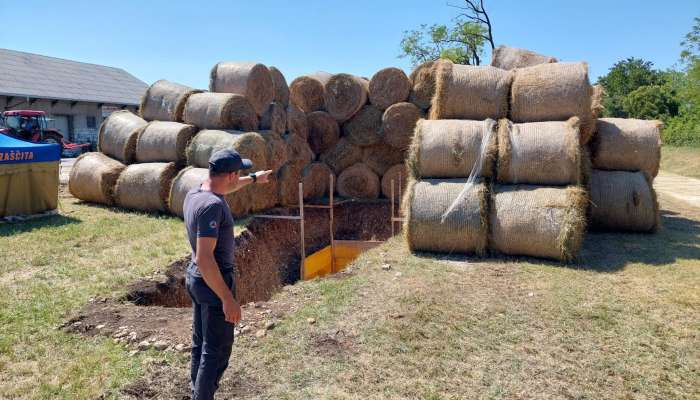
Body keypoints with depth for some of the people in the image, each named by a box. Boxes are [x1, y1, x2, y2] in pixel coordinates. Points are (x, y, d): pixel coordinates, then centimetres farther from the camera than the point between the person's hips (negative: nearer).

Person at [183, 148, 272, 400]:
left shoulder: (194, 194, 2)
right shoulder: (211, 206, -26)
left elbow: (225, 188, 25)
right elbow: (205, 258, -30)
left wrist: (254, 179, 40)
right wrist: (227, 298, -27)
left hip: (195, 278, 10)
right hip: (214, 283, -10)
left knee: (200, 345, 19)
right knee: (217, 351, 2)